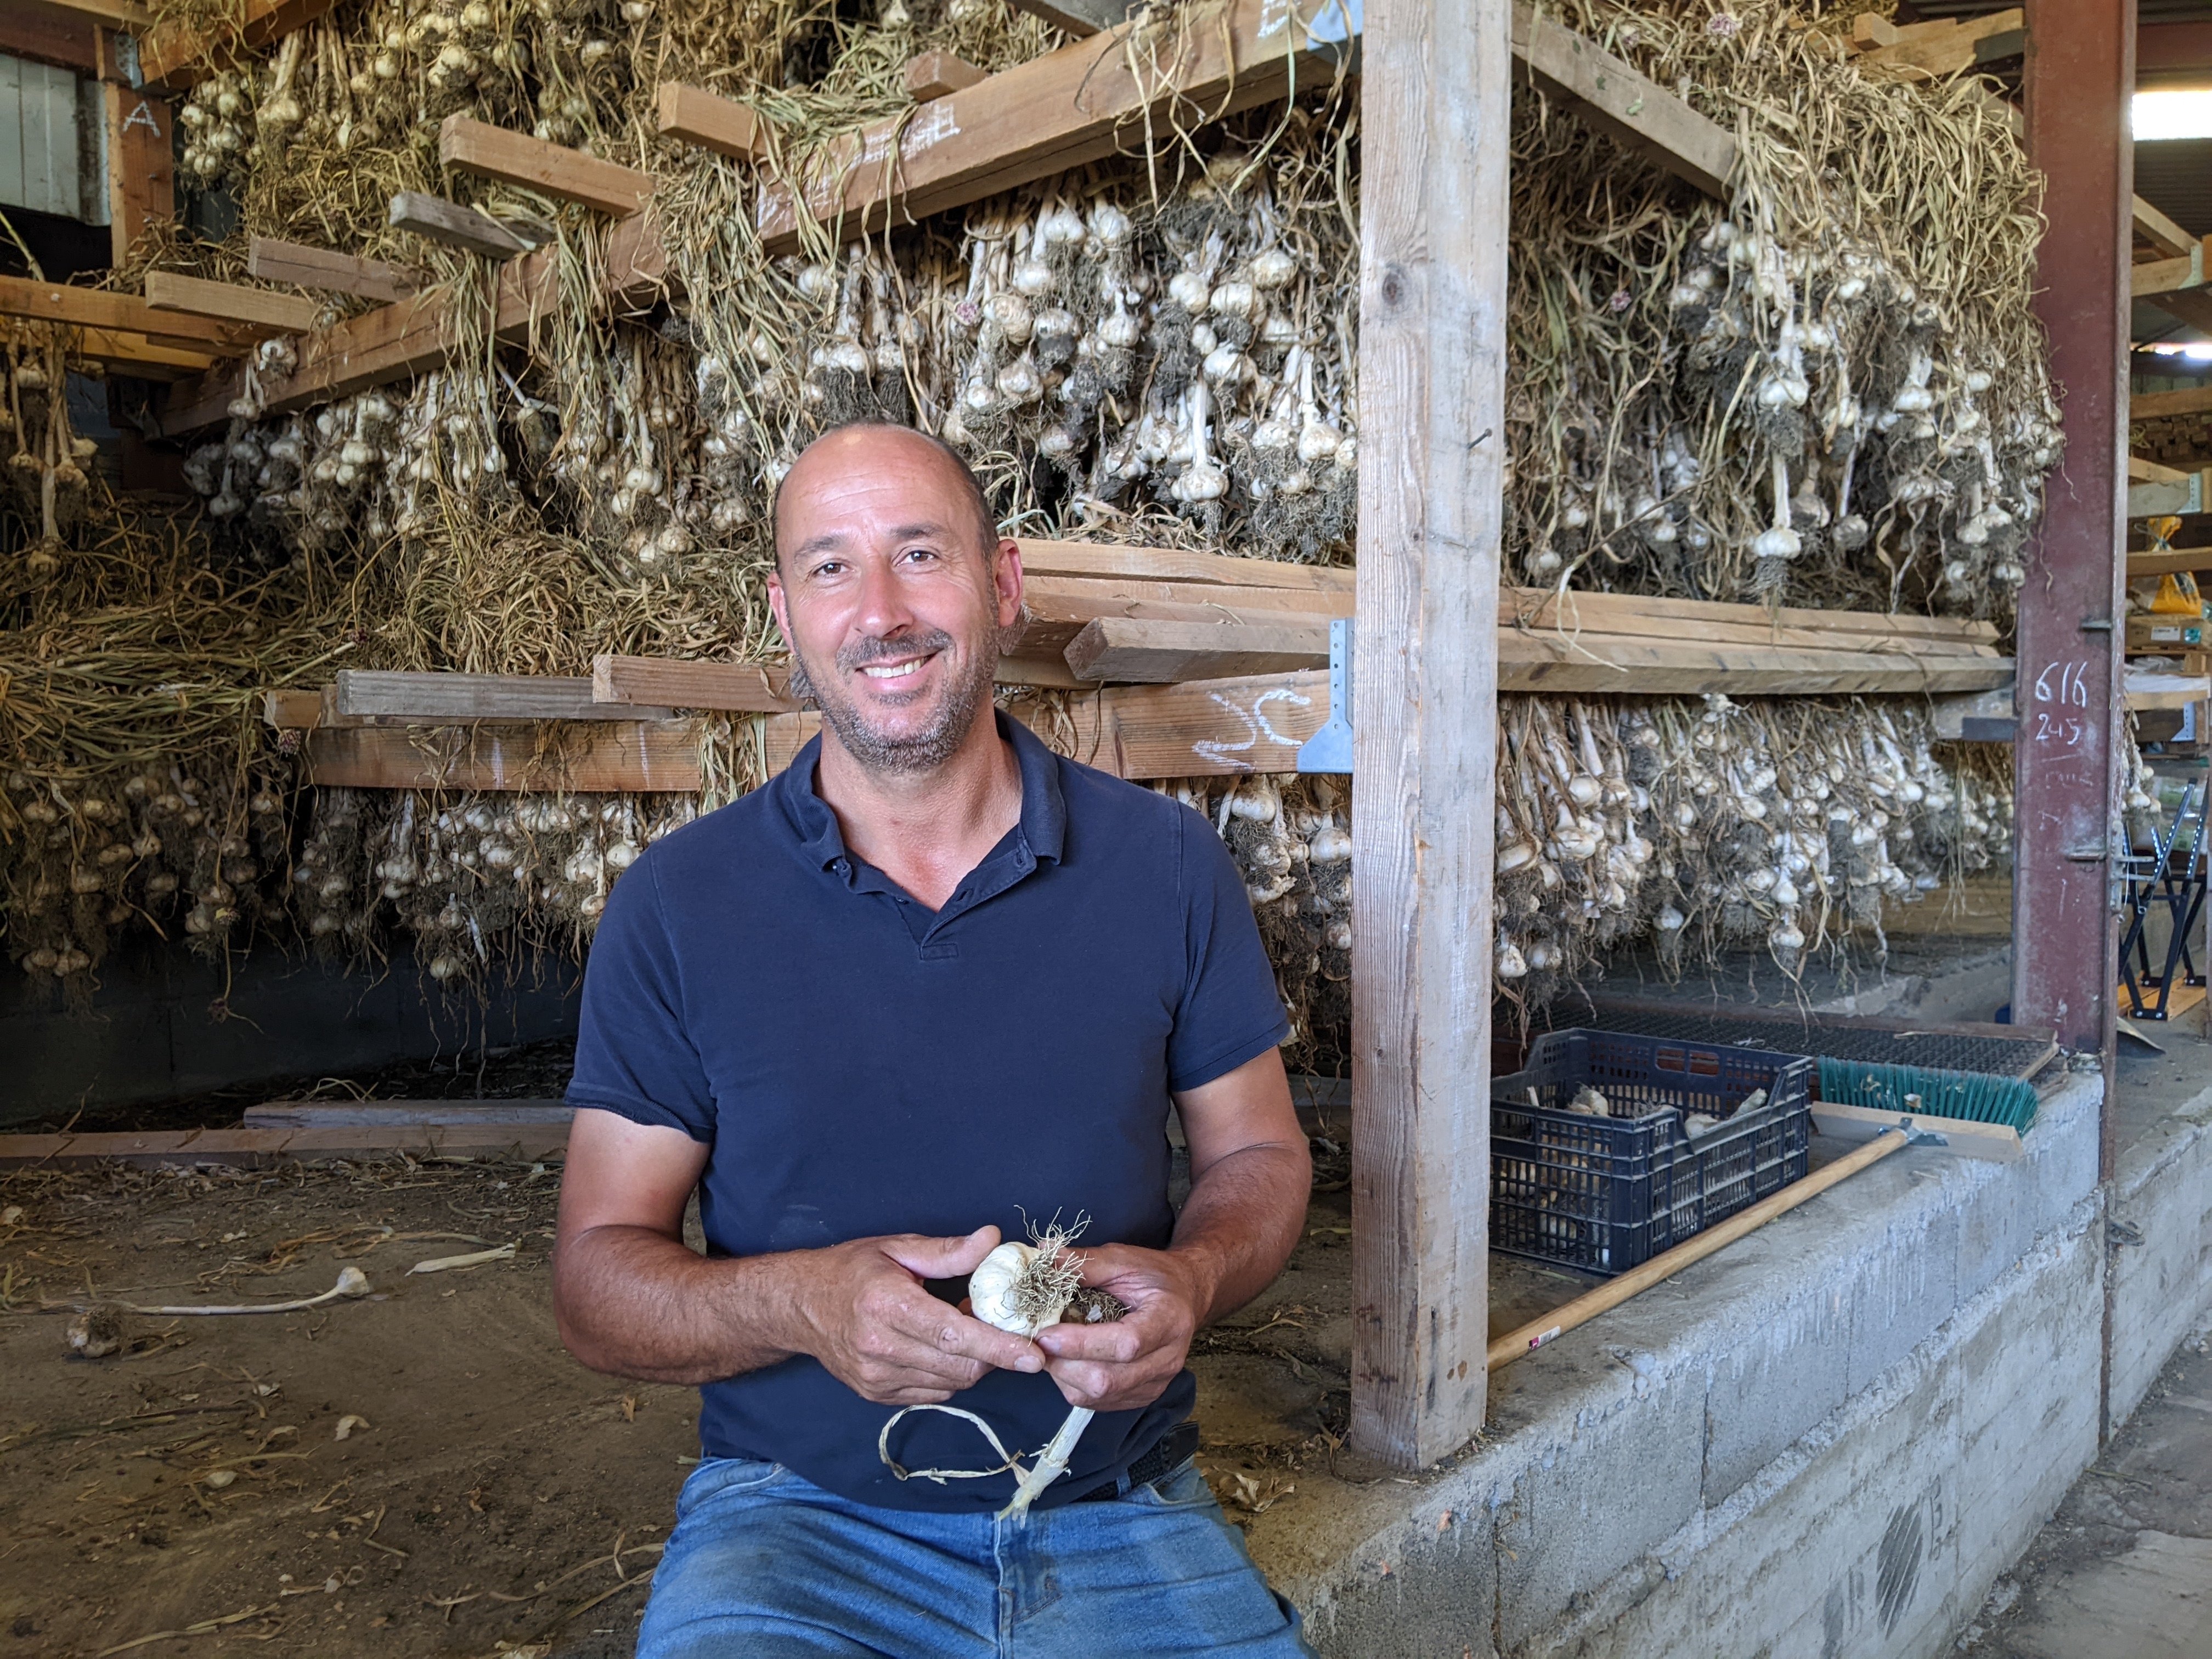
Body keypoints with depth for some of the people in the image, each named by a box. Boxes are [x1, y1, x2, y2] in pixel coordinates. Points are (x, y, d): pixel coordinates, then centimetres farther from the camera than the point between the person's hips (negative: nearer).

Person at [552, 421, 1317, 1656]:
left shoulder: (1166, 864, -1)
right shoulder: (677, 907, -4)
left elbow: (1259, 1155, 8)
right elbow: (598, 1278, -2)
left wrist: (1192, 1278, -14)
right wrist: (801, 1303, -22)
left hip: (1121, 1522, 2)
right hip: (799, 1518, -1)